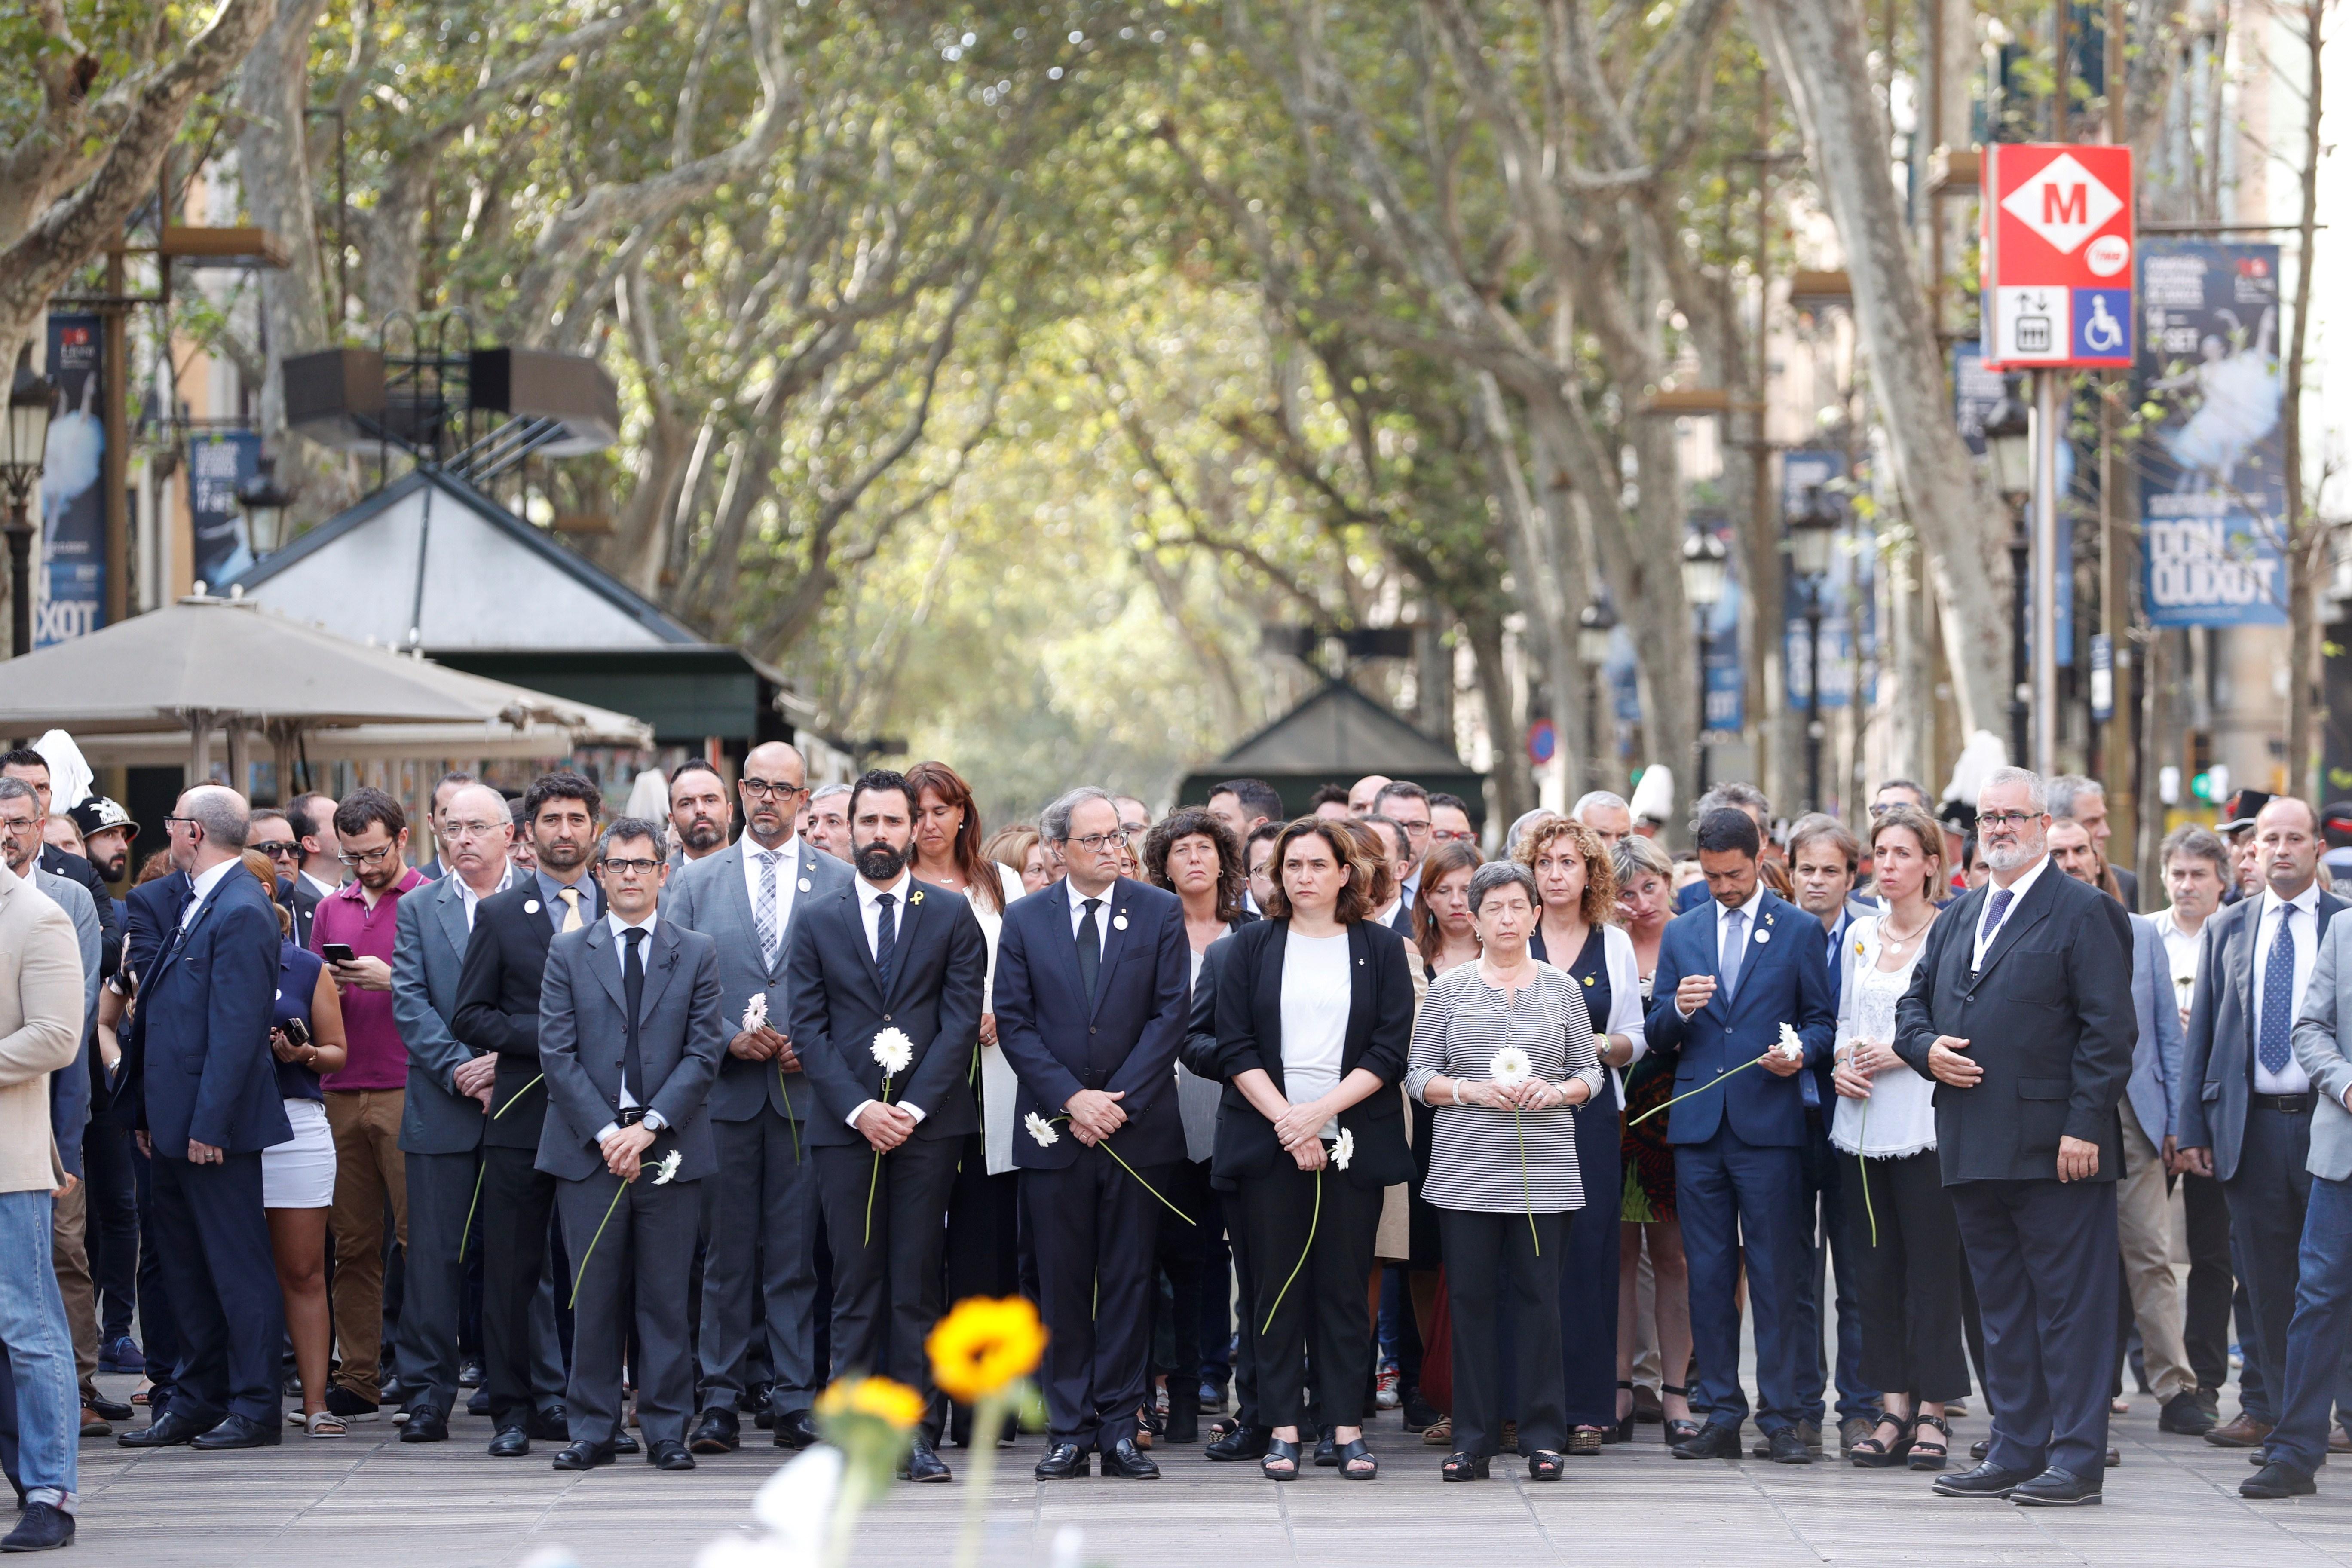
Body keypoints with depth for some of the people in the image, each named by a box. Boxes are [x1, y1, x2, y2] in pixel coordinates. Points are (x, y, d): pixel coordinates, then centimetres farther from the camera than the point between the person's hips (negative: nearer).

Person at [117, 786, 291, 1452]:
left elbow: (238, 1029, -20)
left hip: (213, 1127, -10)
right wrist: (150, 1116, 17)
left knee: (238, 1267, -2)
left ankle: (256, 1409, 3)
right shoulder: (200, 904, 15)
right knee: (188, 1269, 14)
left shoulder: (241, 912, -16)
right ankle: (196, 1403, 21)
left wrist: (208, 1124, -21)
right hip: (176, 1125, 10)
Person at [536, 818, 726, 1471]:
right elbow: (557, 1053, 2)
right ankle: (593, 1430, 7)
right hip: (589, 1147, 0)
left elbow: (704, 1052, 1)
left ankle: (667, 1430, 7)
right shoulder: (567, 952, 8)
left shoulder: (697, 953, 8)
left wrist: (649, 1127, -10)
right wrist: (606, 1133, -9)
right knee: (594, 1295, 1)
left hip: (669, 1148, 0)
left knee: (666, 1295, 1)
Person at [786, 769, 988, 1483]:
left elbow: (962, 1020, 0)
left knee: (916, 1284, -1)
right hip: (844, 1126, 1)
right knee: (855, 1285, -1)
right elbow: (807, 1027, 5)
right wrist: (858, 1108, -9)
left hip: (927, 1123, -1)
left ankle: (916, 1434, 0)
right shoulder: (817, 922, 11)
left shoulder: (952, 916, 8)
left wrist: (914, 1107, -10)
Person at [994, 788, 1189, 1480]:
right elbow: (1014, 1023, 1)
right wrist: (1071, 1098, -10)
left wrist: (1118, 1099, -10)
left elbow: (1171, 1012, -2)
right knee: (1062, 1286, 2)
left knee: (1130, 1284, 2)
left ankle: (1120, 1429, 6)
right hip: (1054, 1129, 0)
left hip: (1138, 1127, 0)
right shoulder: (1025, 921, 6)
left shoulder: (1160, 913, 4)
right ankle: (1069, 1431, 6)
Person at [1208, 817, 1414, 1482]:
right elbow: (1235, 1048, 1)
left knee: (1345, 1286, 0)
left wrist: (1320, 1111, -12)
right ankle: (1283, 1430, 3)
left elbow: (1390, 1051, -1)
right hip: (1267, 1140, 0)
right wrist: (1287, 1121, -11)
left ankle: (1347, 1427, 3)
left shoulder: (1381, 948, 6)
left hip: (1353, 1142, 0)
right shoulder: (1252, 947, 8)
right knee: (1278, 1284, 0)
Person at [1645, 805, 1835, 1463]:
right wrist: (1678, 1011, -10)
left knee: (1777, 1276, -3)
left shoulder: (1799, 930, 5)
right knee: (1708, 1277, 4)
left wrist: (1800, 1052, -14)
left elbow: (1823, 1019, 6)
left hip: (1769, 1124, -3)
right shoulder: (1681, 934, 14)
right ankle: (1721, 1416, 9)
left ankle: (1781, 1417, 0)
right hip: (1698, 1125, 3)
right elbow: (1656, 1033, 12)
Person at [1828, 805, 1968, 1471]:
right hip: (1864, 1120, 6)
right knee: (1875, 1265, 6)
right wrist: (1842, 1063, 3)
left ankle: (1932, 1411, 1)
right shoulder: (1859, 936, 14)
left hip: (1925, 1120, -6)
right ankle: (1893, 1409, 11)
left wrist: (1904, 1052, -15)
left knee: (1931, 1262, -4)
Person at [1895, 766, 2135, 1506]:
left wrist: (2084, 1126, -17)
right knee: (2001, 1306, 12)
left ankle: (2076, 1460, -2)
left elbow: (2108, 1030, -10)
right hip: (1974, 1151, 7)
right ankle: (2015, 1452, 17)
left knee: (2070, 1304, -4)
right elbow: (1913, 1002, 23)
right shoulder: (1957, 917, 18)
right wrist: (1926, 1047, -1)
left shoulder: (2085, 914, -4)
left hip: (2054, 1148, -7)